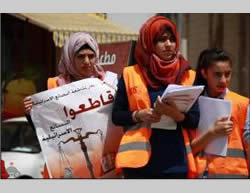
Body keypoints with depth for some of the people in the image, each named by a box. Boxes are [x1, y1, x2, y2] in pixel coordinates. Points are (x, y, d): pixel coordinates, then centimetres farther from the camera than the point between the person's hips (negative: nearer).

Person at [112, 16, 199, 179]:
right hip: (140, 161, -1)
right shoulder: (130, 74, 6)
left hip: (175, 162, 1)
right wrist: (138, 115, -12)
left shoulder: (187, 76, 9)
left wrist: (177, 115, -15)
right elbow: (116, 116, 7)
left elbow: (195, 120, 5)